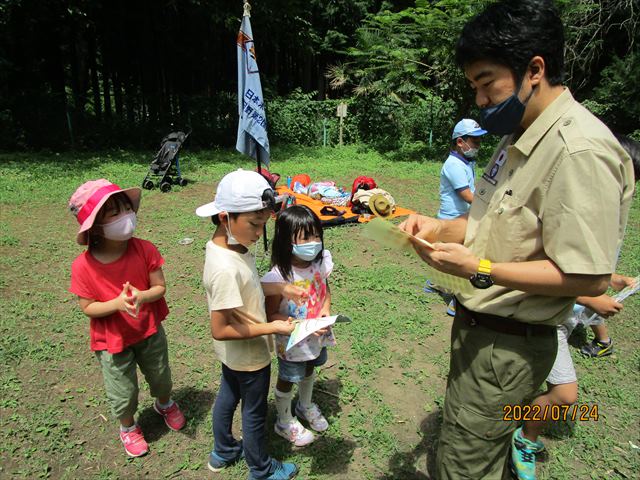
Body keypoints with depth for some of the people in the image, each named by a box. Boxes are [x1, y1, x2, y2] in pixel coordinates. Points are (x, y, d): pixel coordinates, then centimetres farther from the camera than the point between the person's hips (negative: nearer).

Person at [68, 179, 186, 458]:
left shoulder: (144, 249, -20)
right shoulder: (83, 266, -23)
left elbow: (160, 287, -14)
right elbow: (87, 308, -15)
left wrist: (141, 296, -34)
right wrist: (118, 303, -33)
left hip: (149, 331, 2)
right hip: (112, 340, -2)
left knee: (160, 376, 24)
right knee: (123, 393, 16)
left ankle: (164, 404, 59)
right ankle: (128, 427, 50)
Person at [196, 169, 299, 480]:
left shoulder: (229, 246, -9)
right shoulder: (226, 268, -36)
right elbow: (220, 330, -30)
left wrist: (279, 288, -6)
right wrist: (272, 328, -27)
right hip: (249, 355, -8)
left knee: (228, 397, 28)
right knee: (254, 412, 16)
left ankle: (223, 453, 55)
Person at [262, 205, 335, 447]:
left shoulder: (321, 262, -15)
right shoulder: (279, 276, -32)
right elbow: (271, 315, -24)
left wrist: (326, 309, -14)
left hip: (317, 336, 6)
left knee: (309, 370, 30)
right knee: (287, 380, 19)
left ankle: (305, 406, 60)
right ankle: (284, 422, 47)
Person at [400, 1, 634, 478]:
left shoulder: (580, 150, -23)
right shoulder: (519, 138, 8)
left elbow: (589, 278, -24)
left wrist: (479, 270, -23)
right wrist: (438, 227, 0)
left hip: (508, 346, -9)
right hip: (476, 329, 9)